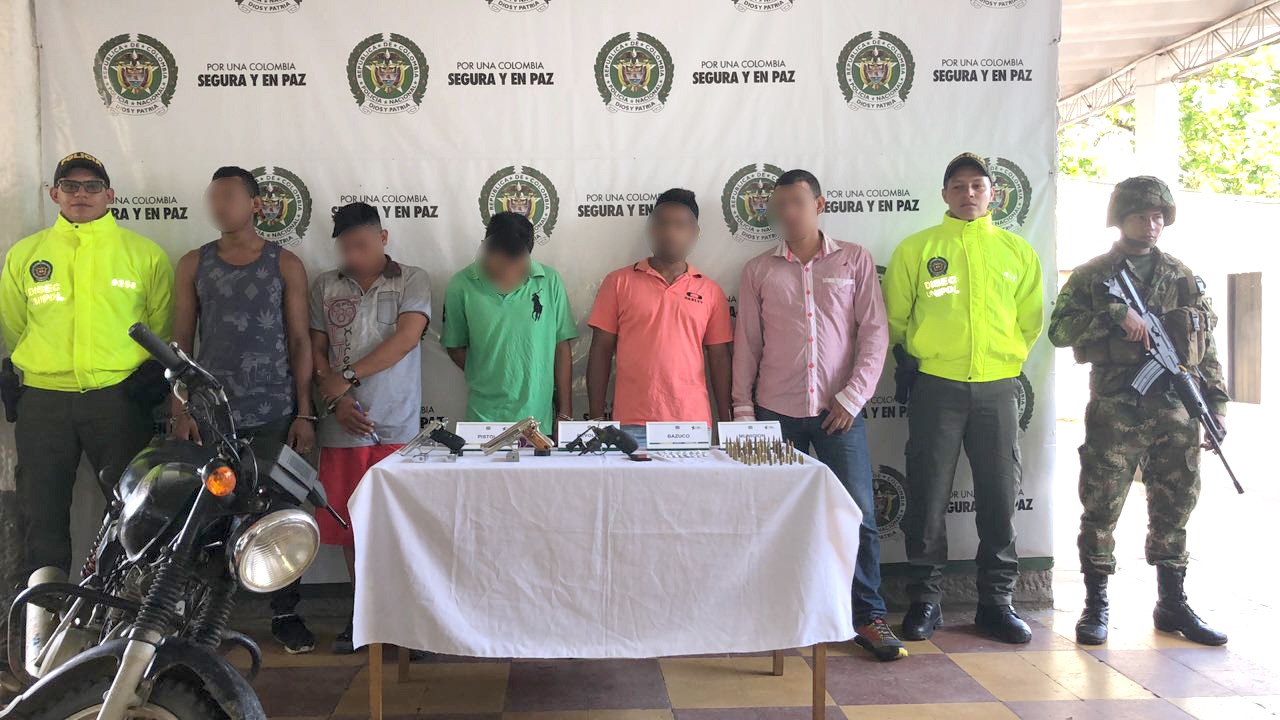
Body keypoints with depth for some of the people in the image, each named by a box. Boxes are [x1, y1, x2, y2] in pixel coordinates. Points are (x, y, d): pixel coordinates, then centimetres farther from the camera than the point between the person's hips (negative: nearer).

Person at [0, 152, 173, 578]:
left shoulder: (145, 254, 6)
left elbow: (164, 324, 9)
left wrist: (156, 369, -4)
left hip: (120, 397, -2)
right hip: (44, 400, 2)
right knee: (42, 515, 9)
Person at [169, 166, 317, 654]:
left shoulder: (285, 265, 5)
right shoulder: (194, 265, 9)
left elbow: (300, 342, 4)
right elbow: (180, 342, 9)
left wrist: (304, 413, -2)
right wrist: (180, 411, 1)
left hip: (276, 414, -1)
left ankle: (285, 613, 15)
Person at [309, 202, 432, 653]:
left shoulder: (412, 281, 3)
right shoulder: (325, 287, 12)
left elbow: (406, 337, -10)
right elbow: (316, 350, 10)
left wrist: (349, 377, -11)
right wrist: (335, 399, -6)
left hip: (397, 425, -3)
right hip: (342, 427, 3)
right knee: (351, 526, 8)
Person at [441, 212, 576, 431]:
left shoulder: (549, 281, -4)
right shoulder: (462, 285, -5)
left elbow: (561, 349, 1)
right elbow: (455, 347, 5)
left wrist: (565, 414, 2)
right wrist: (488, 380, -5)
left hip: (539, 416, 1)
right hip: (484, 417, 0)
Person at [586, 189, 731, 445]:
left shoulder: (710, 292, 10)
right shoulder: (619, 282, 6)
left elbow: (719, 359, 11)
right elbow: (601, 351, 5)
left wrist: (726, 422, 6)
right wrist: (597, 419, 1)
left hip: (693, 424, 1)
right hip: (632, 426, -1)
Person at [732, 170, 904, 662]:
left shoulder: (854, 260, 6)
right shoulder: (758, 271, 9)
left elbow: (874, 332, 2)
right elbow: (746, 343, 9)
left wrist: (853, 396, -6)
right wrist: (743, 407, 4)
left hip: (839, 412, -1)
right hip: (776, 412, 1)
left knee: (859, 514, -2)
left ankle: (869, 617, 10)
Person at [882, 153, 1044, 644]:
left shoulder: (1018, 251, 11)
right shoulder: (916, 249, 3)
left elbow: (1029, 322, 16)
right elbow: (895, 319, 6)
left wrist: (1002, 359, 9)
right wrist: (926, 357, 7)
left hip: (997, 388, 2)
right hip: (936, 388, -2)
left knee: (1000, 497, 5)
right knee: (928, 498, 1)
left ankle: (996, 601, 18)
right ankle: (925, 600, 12)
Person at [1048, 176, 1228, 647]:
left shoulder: (1184, 278, 14)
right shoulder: (1091, 276, 3)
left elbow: (1207, 347, 15)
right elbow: (1058, 330, -8)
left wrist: (1217, 404, 8)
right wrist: (1114, 314, -19)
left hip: (1176, 411, 4)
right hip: (1115, 410, -4)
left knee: (1173, 510, 11)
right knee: (1102, 507, 0)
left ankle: (1173, 605, 23)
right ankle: (1096, 605, 10)